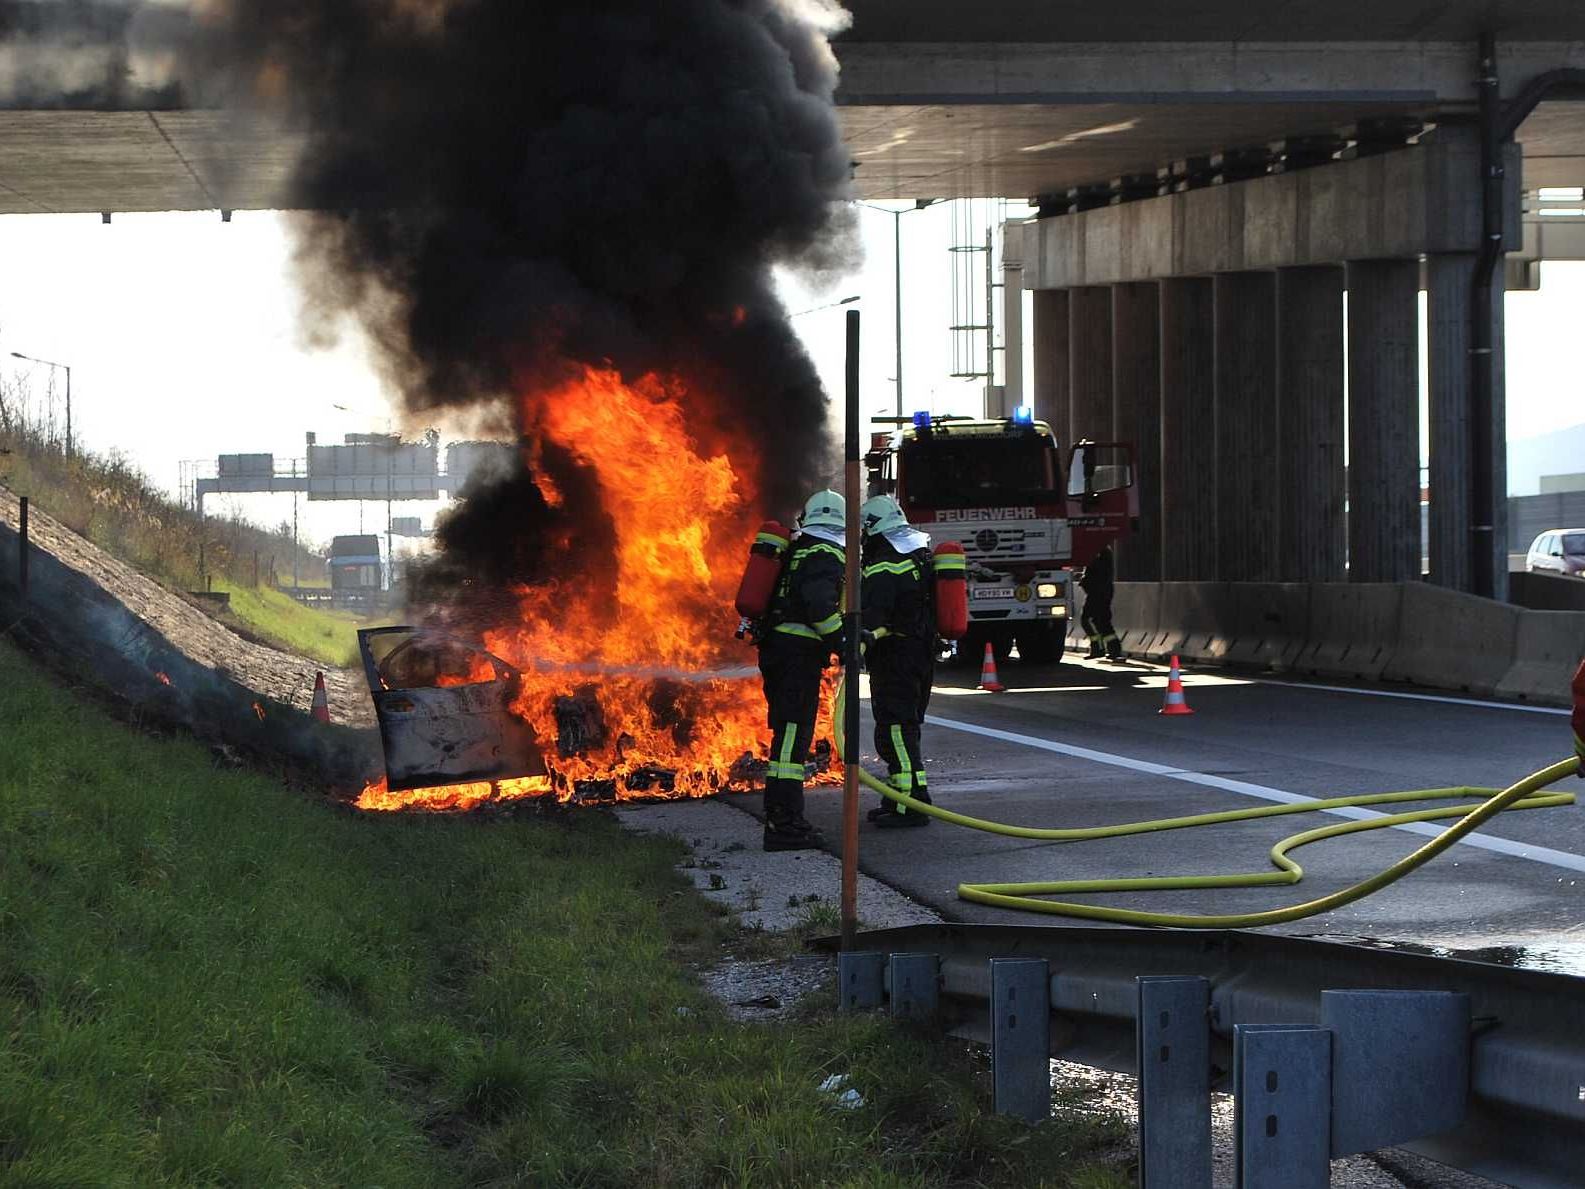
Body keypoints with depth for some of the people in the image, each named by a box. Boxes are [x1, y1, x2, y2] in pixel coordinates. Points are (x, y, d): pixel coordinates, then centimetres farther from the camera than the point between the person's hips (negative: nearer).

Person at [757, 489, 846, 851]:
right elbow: (820, 606, -24)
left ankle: (782, 817, 25)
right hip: (800, 654, -9)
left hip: (774, 650, 9)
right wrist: (844, 644, -19)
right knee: (793, 736, -11)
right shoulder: (828, 557, -10)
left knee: (789, 735, 17)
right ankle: (784, 825, -15)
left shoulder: (796, 551, 18)